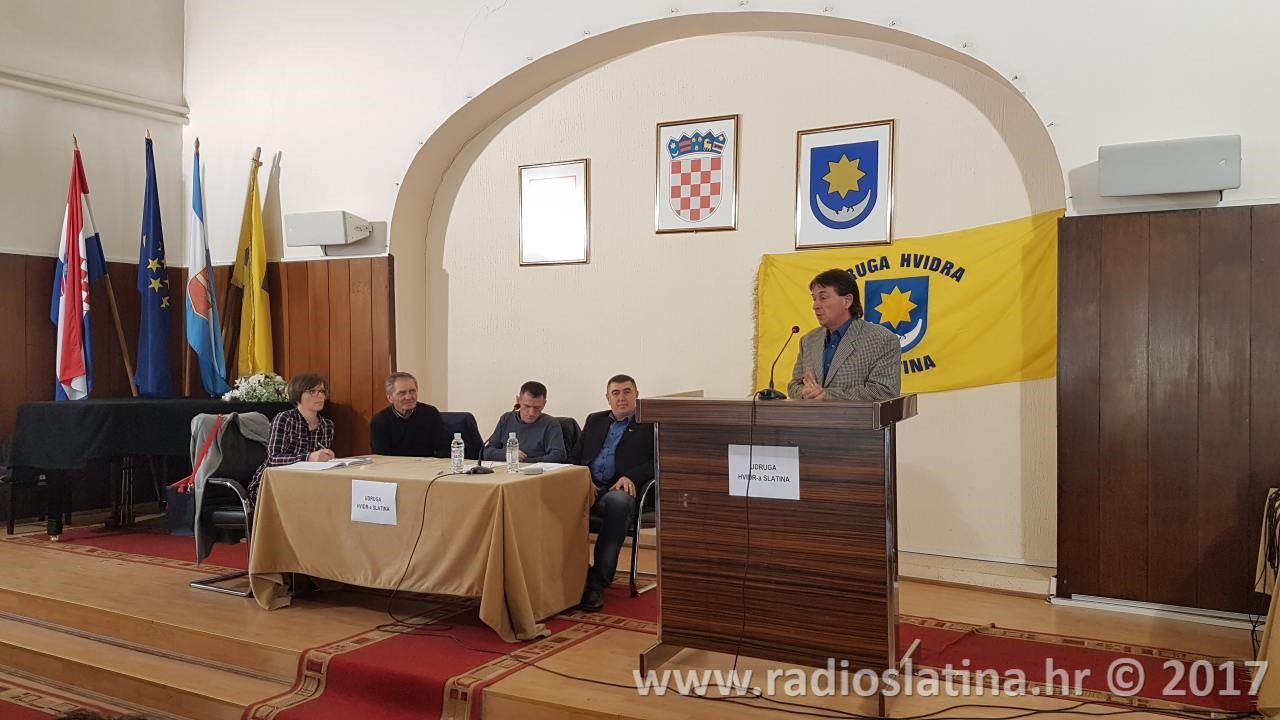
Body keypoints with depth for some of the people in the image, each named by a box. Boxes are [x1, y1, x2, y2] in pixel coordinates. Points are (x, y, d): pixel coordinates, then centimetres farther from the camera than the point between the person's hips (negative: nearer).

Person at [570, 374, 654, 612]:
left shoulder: (650, 424, 14)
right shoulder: (594, 420, 28)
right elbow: (576, 456, 22)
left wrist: (631, 477, -16)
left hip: (619, 489, -3)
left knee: (618, 502, -40)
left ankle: (598, 583, -33)